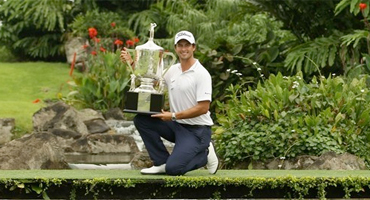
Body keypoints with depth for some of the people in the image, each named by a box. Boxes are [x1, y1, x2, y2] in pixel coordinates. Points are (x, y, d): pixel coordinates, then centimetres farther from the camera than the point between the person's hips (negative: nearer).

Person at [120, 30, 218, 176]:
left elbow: (203, 108, -20)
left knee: (173, 168, -23)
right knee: (141, 119, -8)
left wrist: (173, 116, -21)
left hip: (196, 130, -7)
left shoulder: (201, 74, -14)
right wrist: (131, 63, 6)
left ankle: (205, 155, 6)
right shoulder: (173, 70, 9)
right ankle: (162, 162, -3)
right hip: (177, 125, 7)